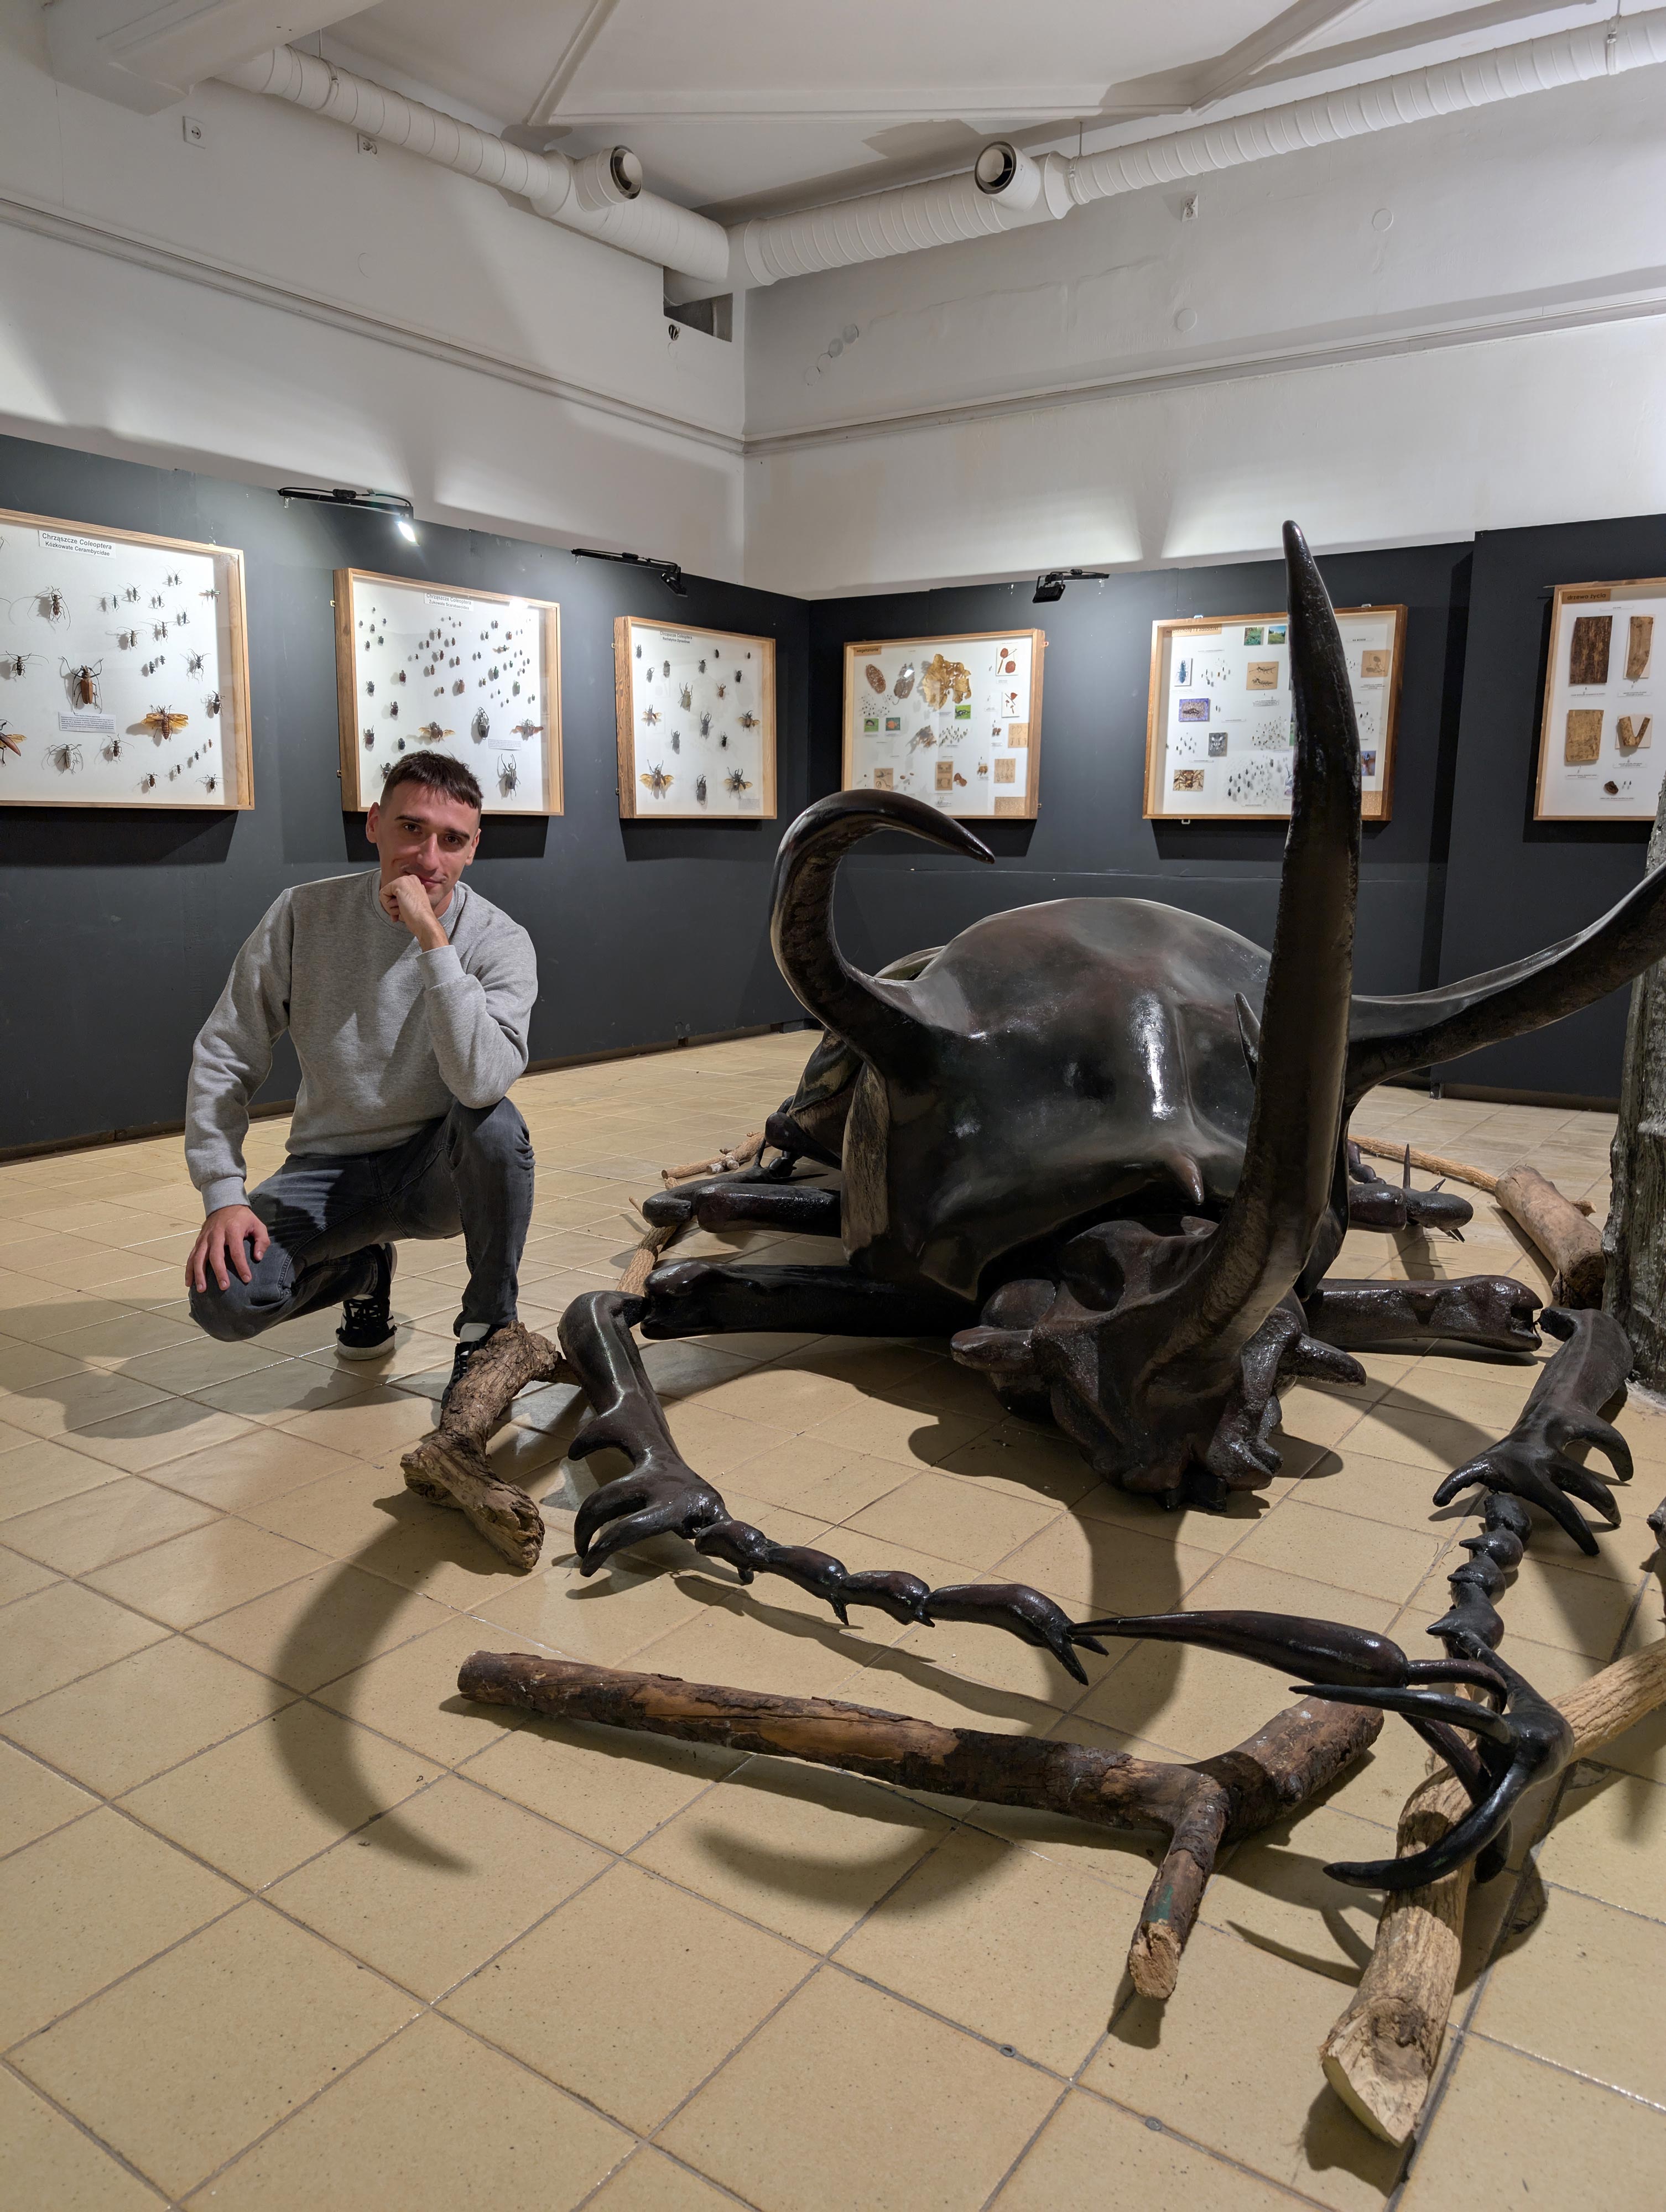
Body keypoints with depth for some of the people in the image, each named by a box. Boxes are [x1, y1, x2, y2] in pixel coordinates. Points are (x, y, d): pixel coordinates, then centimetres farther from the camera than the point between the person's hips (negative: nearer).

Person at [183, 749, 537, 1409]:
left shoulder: (499, 940, -14)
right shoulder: (306, 914, -8)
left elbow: (481, 1083, -33)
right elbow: (224, 1056, -4)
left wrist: (433, 940, -34)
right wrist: (222, 1193, -13)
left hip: (442, 1170, -2)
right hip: (332, 1167, 2)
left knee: (497, 1125, -35)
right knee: (223, 1300, -21)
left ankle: (487, 1327, -11)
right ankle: (362, 1269, 15)